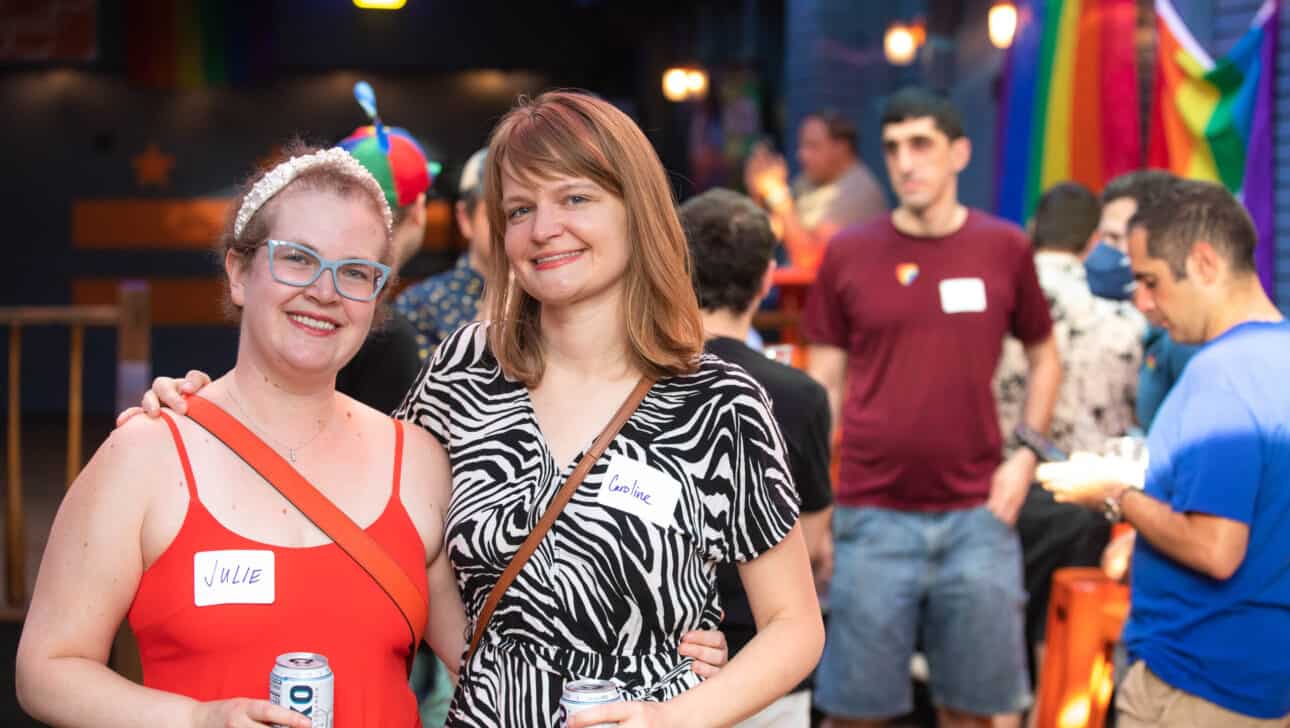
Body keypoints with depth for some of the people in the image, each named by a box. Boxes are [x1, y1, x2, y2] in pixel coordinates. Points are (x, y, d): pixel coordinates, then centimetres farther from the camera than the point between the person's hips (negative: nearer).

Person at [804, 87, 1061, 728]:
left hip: (977, 516, 1)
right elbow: (824, 386, 5)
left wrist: (1026, 454, 1)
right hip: (872, 516, -1)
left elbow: (1044, 358, 15)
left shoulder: (1005, 249, 2)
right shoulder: (849, 253, 0)